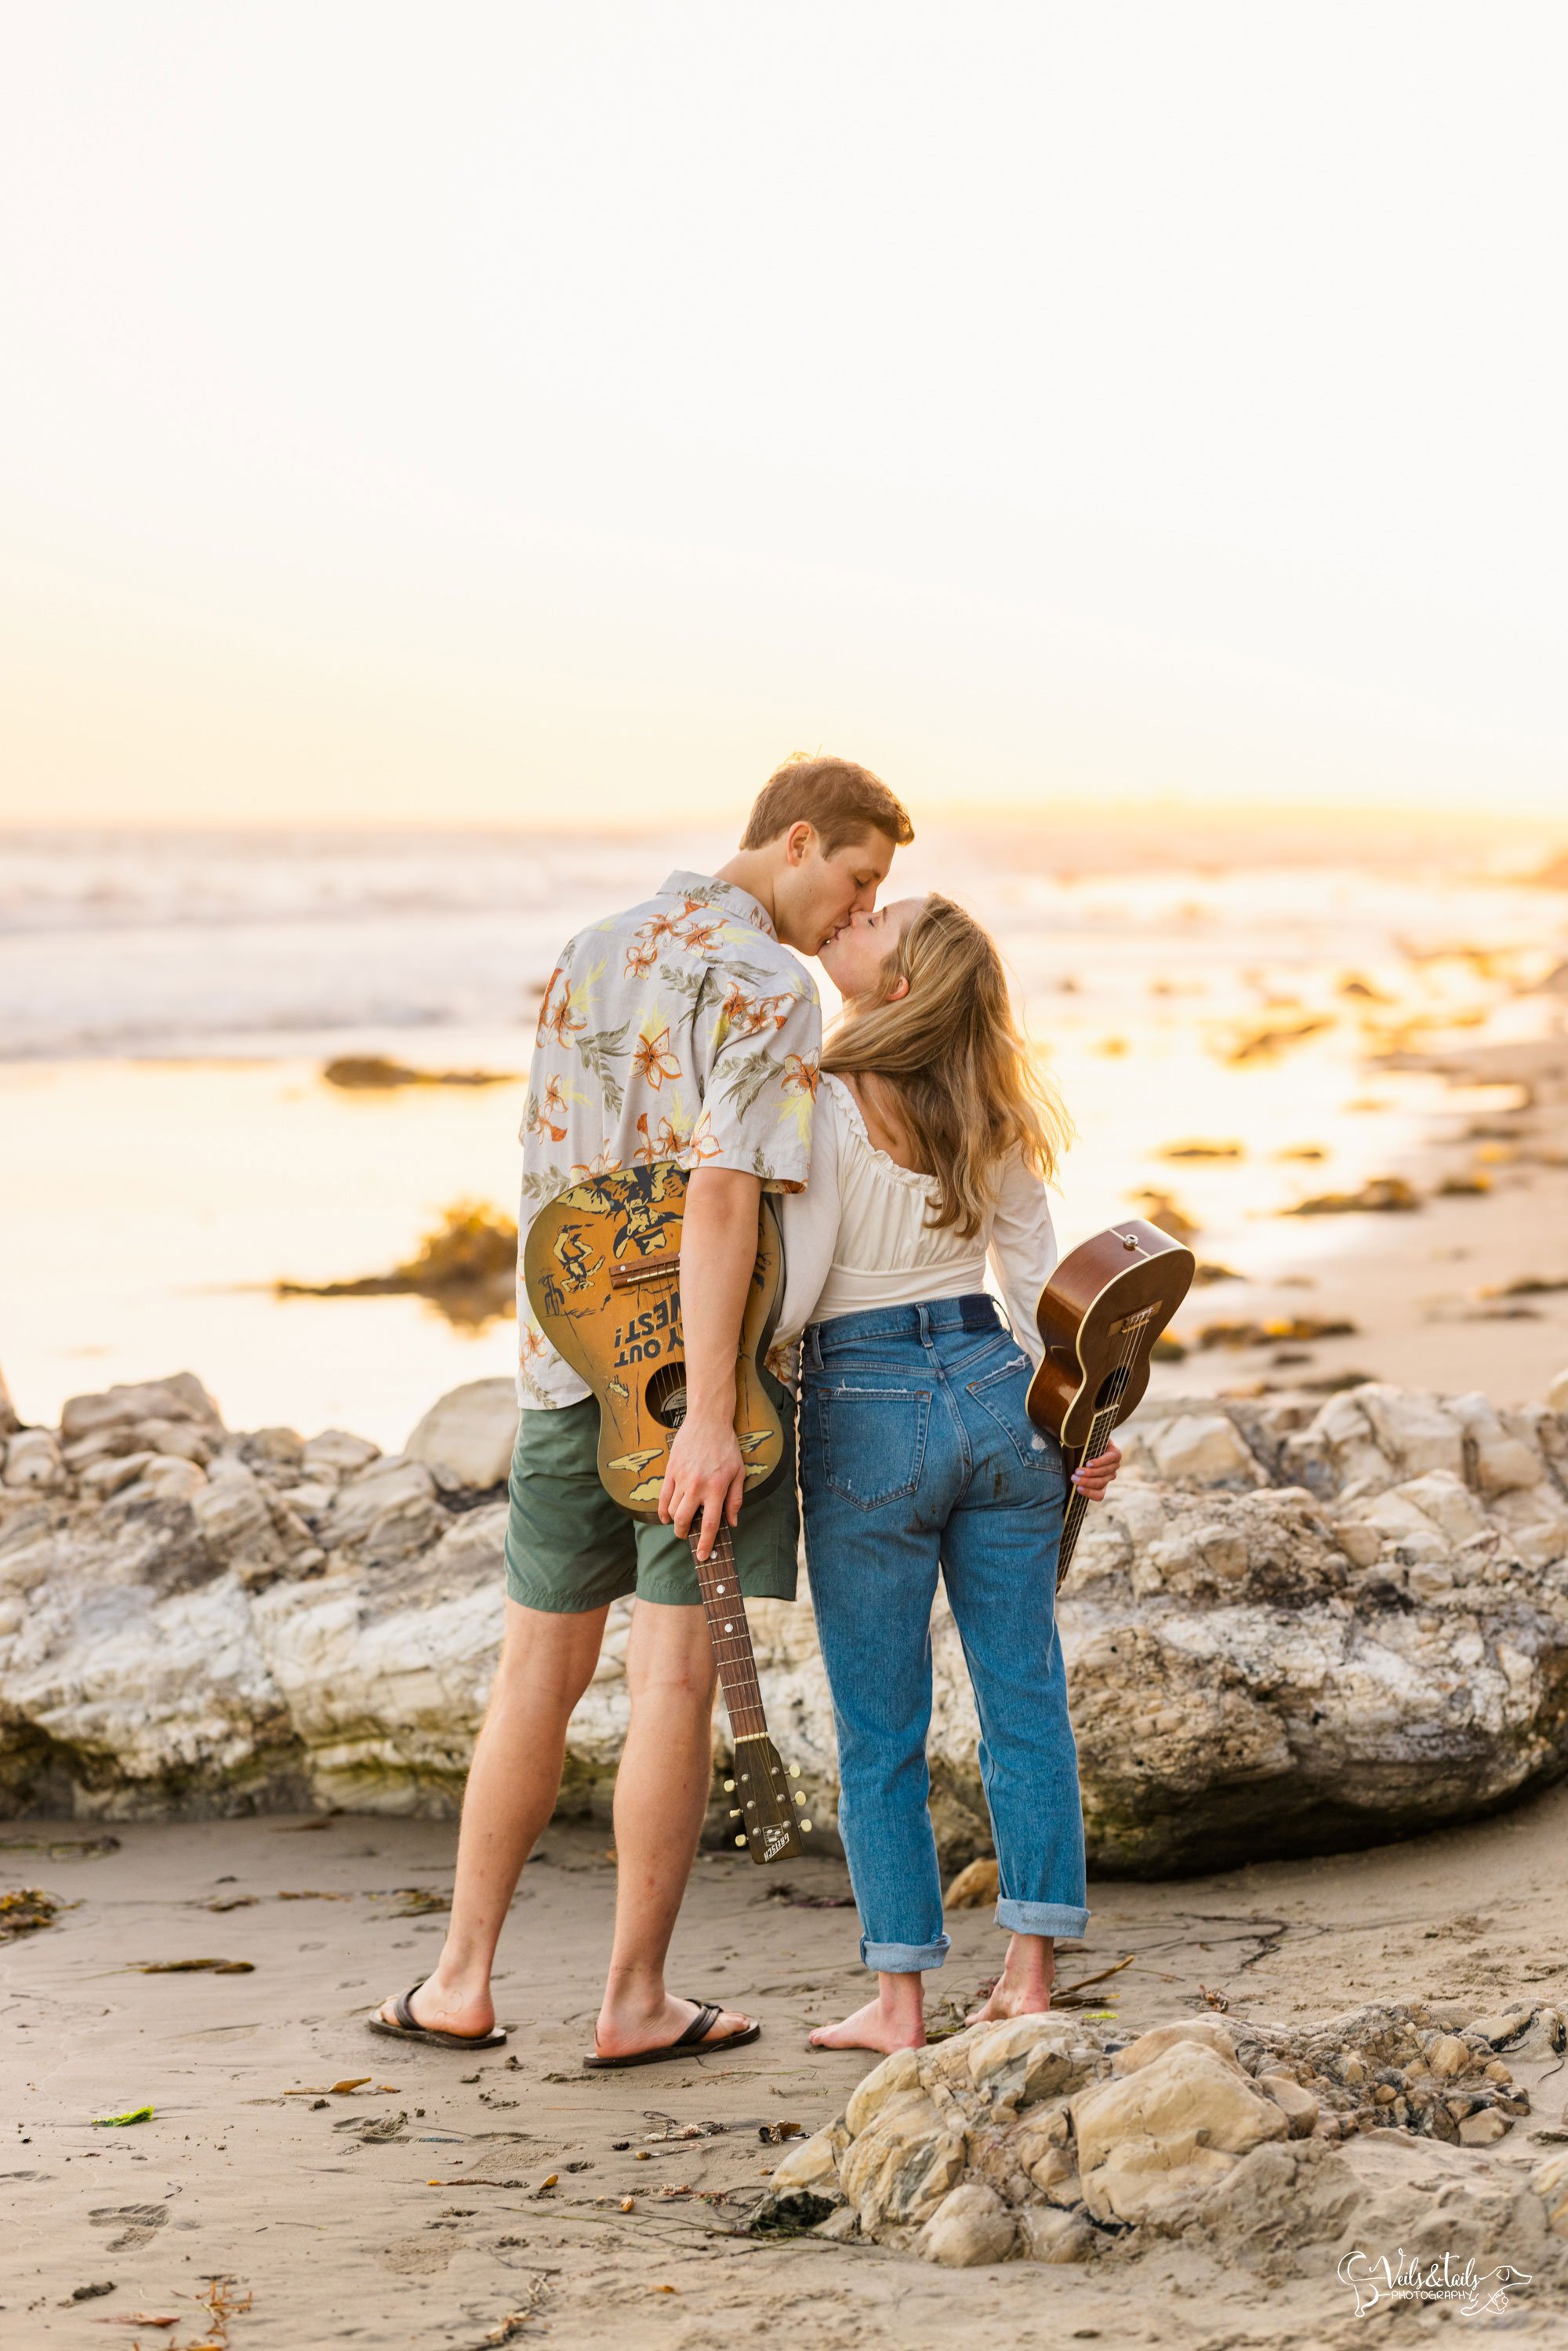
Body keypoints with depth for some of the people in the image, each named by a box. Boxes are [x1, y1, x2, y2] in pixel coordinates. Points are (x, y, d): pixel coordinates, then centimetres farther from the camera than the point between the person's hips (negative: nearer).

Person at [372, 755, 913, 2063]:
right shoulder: (768, 987, -12)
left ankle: (463, 1979, 16)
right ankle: (636, 2001, 6)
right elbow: (722, 1198, -22)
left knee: (540, 1670, 14)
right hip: (700, 1366, -6)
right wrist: (709, 1416, -25)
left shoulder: (591, 958, 12)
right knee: (676, 1676, 0)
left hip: (571, 1354, 7)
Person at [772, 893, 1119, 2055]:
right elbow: (1039, 1269, 11)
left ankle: (900, 1996, 8)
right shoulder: (987, 1115, 6)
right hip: (997, 1393, 5)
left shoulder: (826, 1103, -12)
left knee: (882, 1727, 4)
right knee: (1025, 1695, 10)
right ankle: (1031, 1971, 11)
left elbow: (790, 1291, -14)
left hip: (868, 1415, -5)